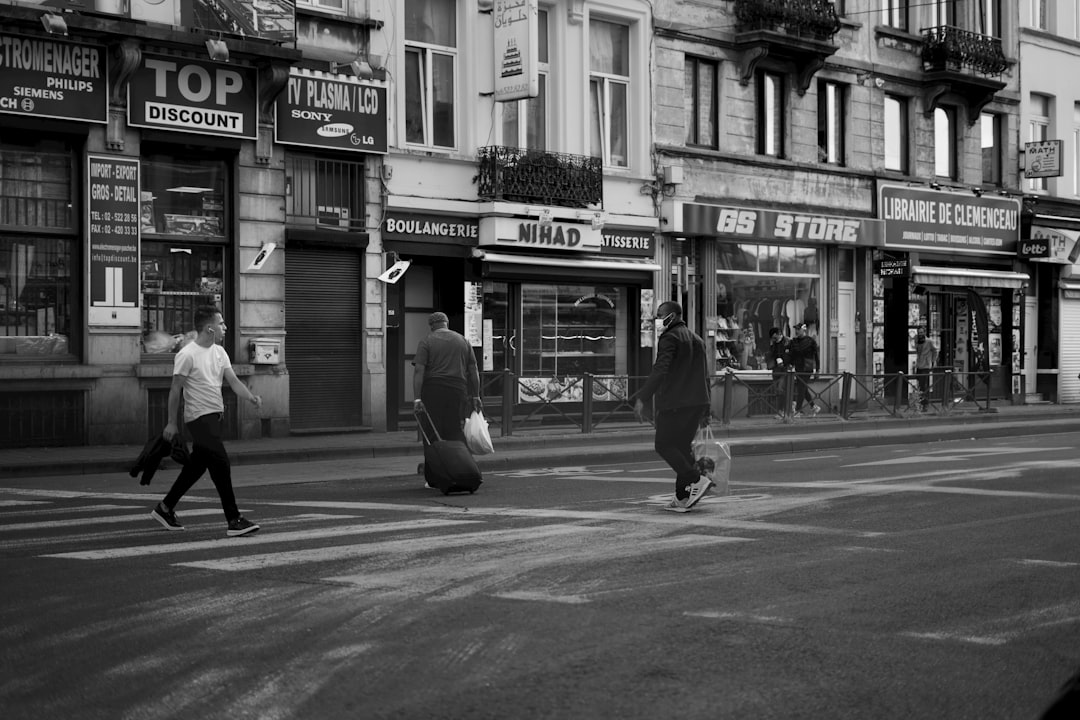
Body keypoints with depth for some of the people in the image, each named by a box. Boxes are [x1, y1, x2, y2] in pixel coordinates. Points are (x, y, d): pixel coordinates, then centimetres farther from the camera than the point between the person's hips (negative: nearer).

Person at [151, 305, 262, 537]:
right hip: (199, 417, -9)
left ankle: (165, 508, 29)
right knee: (221, 464, -13)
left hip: (214, 415, 9)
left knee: (197, 466, 15)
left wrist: (251, 396, -15)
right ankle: (234, 521, -10)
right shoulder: (187, 355, -13)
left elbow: (233, 381, 4)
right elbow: (175, 390, -8)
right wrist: (172, 423, -7)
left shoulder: (219, 352, 10)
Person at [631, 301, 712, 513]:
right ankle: (683, 497, 8)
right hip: (697, 402, 8)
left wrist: (641, 398, -24)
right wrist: (705, 410, 26)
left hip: (674, 403, -8)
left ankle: (696, 480, -12)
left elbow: (660, 370, -20)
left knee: (664, 445, -1)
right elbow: (704, 376, 22)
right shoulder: (696, 339, 20)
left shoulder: (669, 338, -8)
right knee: (682, 446, 11)